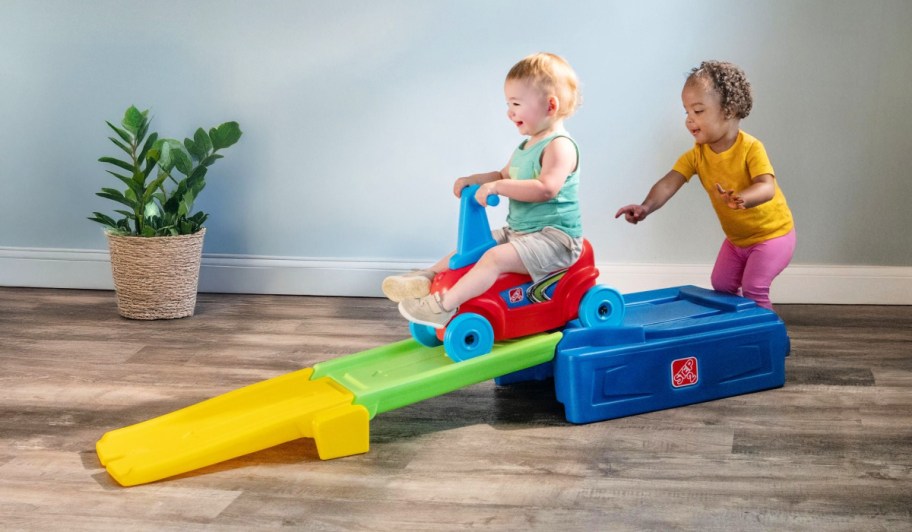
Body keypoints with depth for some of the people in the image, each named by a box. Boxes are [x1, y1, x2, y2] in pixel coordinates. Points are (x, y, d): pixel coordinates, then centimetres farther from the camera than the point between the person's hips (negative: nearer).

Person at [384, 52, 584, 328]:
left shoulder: (559, 146, -16)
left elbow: (546, 188, -31)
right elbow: (504, 175, 31)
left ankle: (444, 305, -35)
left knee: (495, 257, -29)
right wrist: (473, 180, 12)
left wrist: (497, 187, -28)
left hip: (554, 236, -11)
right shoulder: (525, 147, 16)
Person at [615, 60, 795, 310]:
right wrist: (646, 206, -42)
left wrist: (742, 198, -61)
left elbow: (767, 187, -39)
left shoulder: (751, 148, -27)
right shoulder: (696, 154, -11)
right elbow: (669, 183, -22)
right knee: (721, 284, 14)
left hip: (772, 233, -7)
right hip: (736, 238, 7)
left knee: (753, 289, -14)